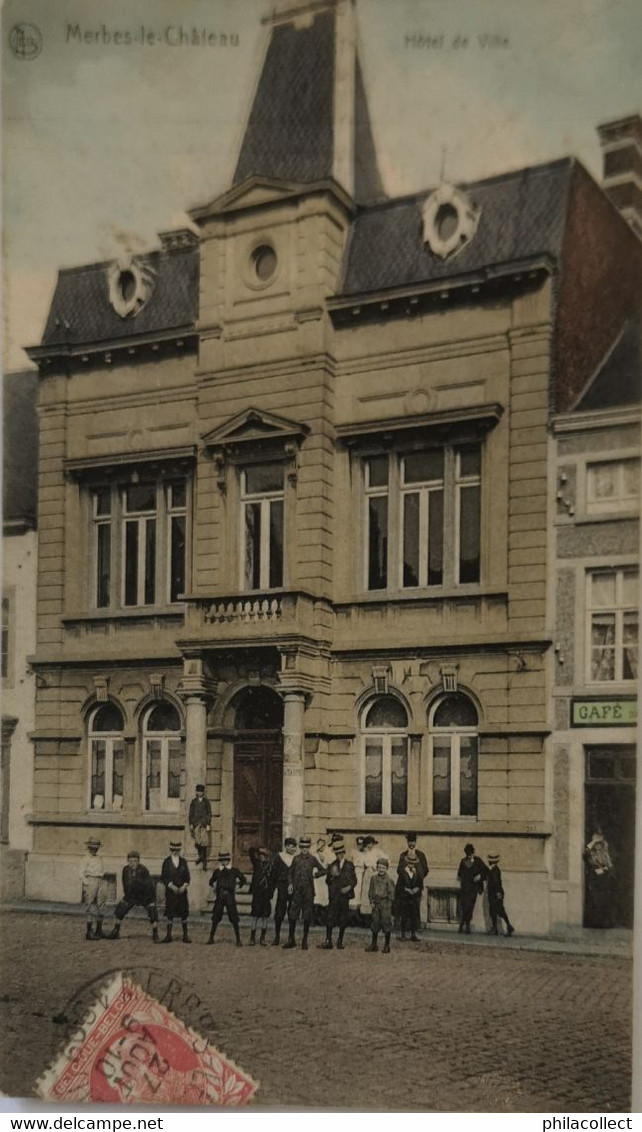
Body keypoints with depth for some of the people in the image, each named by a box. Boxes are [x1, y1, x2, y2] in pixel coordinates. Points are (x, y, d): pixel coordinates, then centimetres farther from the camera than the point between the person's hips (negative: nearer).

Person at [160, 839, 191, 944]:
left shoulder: (183, 861, 6)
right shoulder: (166, 862, 1)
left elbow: (187, 877, 7)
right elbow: (163, 877, -3)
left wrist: (184, 886, -10)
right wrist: (171, 886, -15)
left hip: (182, 891, 2)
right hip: (170, 891, -2)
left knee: (184, 913, 3)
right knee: (170, 913, 1)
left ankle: (185, 935, 11)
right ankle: (168, 935, 8)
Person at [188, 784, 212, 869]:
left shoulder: (206, 801, 5)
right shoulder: (193, 801, 10)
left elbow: (209, 814, 3)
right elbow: (191, 813, 12)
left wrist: (208, 824, -4)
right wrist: (191, 824, 5)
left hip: (204, 823, -2)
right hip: (196, 823, 2)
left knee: (204, 842, -5)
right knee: (197, 841, -6)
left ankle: (204, 860, 1)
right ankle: (200, 856, 16)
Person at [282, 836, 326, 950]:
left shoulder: (312, 859, 3)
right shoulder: (296, 859, 7)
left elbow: (323, 870, 12)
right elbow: (291, 873, 14)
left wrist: (315, 874, -2)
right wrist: (290, 884, 1)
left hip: (308, 891, -1)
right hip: (297, 891, 1)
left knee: (307, 917, 3)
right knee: (292, 915, -1)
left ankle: (305, 941, 12)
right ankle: (291, 940, 10)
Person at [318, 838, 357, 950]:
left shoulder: (349, 865, 7)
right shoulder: (333, 865, 10)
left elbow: (354, 880, 7)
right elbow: (327, 881, 9)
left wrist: (349, 887, -12)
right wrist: (332, 876, -12)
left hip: (345, 895, 0)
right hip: (334, 895, 0)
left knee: (343, 920, 3)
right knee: (330, 918, -8)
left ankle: (340, 941, 15)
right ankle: (328, 941, -7)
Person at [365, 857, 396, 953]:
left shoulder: (389, 879, -7)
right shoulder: (373, 878, 6)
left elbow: (391, 893, -4)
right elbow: (371, 891, 10)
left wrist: (388, 903, -8)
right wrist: (371, 902, 2)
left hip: (385, 905, -4)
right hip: (376, 904, 4)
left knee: (386, 924, -2)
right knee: (374, 924, 10)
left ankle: (387, 946, 8)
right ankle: (374, 945, 21)